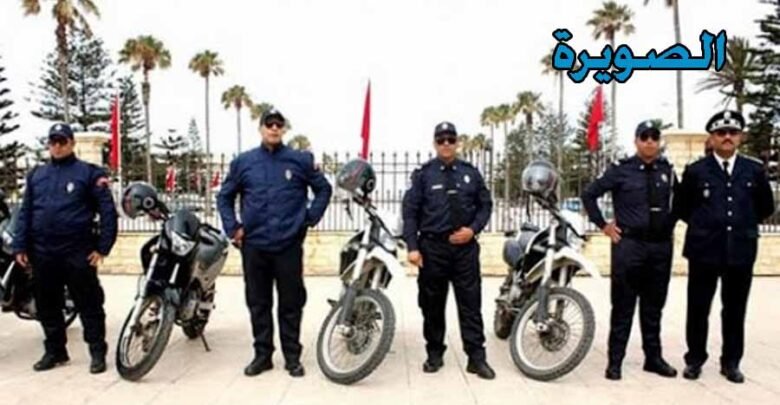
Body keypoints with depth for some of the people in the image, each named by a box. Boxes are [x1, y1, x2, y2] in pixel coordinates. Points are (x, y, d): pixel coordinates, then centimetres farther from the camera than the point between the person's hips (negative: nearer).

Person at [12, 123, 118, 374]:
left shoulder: (88, 172, -1)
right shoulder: (36, 175, 14)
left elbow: (108, 211, -5)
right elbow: (25, 213, 14)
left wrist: (103, 247, -10)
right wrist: (20, 246, 6)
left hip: (78, 253, -5)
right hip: (42, 253, 5)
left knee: (88, 305, 1)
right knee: (47, 306, 13)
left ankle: (98, 352, 10)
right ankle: (55, 351, 27)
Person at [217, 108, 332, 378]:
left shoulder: (300, 160, 2)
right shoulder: (243, 162, 7)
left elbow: (324, 189, 9)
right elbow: (225, 197, 13)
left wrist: (310, 218, 0)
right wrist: (233, 227, 3)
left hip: (289, 244, -1)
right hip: (254, 245, 2)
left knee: (291, 303, 5)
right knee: (258, 303, 10)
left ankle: (292, 356, 17)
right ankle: (262, 354, 22)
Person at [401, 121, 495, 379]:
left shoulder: (470, 173, 8)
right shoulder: (423, 174, 2)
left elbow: (485, 205, 12)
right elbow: (410, 211, -1)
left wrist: (473, 229, -6)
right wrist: (413, 246, -9)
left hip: (465, 246, 1)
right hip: (432, 247, -1)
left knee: (470, 304, 2)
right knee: (432, 304, 8)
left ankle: (477, 357, 9)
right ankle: (434, 354, 21)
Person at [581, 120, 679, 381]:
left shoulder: (667, 170, 7)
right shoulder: (621, 170, -5)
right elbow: (589, 195, -1)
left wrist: (670, 223, 12)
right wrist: (603, 225, -2)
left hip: (661, 246, 4)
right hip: (628, 245, -4)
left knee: (654, 306, 13)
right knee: (623, 306, 1)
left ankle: (654, 358, 24)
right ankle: (615, 361, 8)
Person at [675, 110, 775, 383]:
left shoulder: (754, 170, 5)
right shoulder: (695, 171, -1)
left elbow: (766, 207, 15)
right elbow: (681, 207, 8)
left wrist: (743, 225, 12)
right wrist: (703, 225, 8)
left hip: (741, 250, 2)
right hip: (704, 250, -2)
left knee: (735, 310, 9)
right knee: (698, 309, 5)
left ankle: (731, 362, 21)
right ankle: (695, 359, 18)